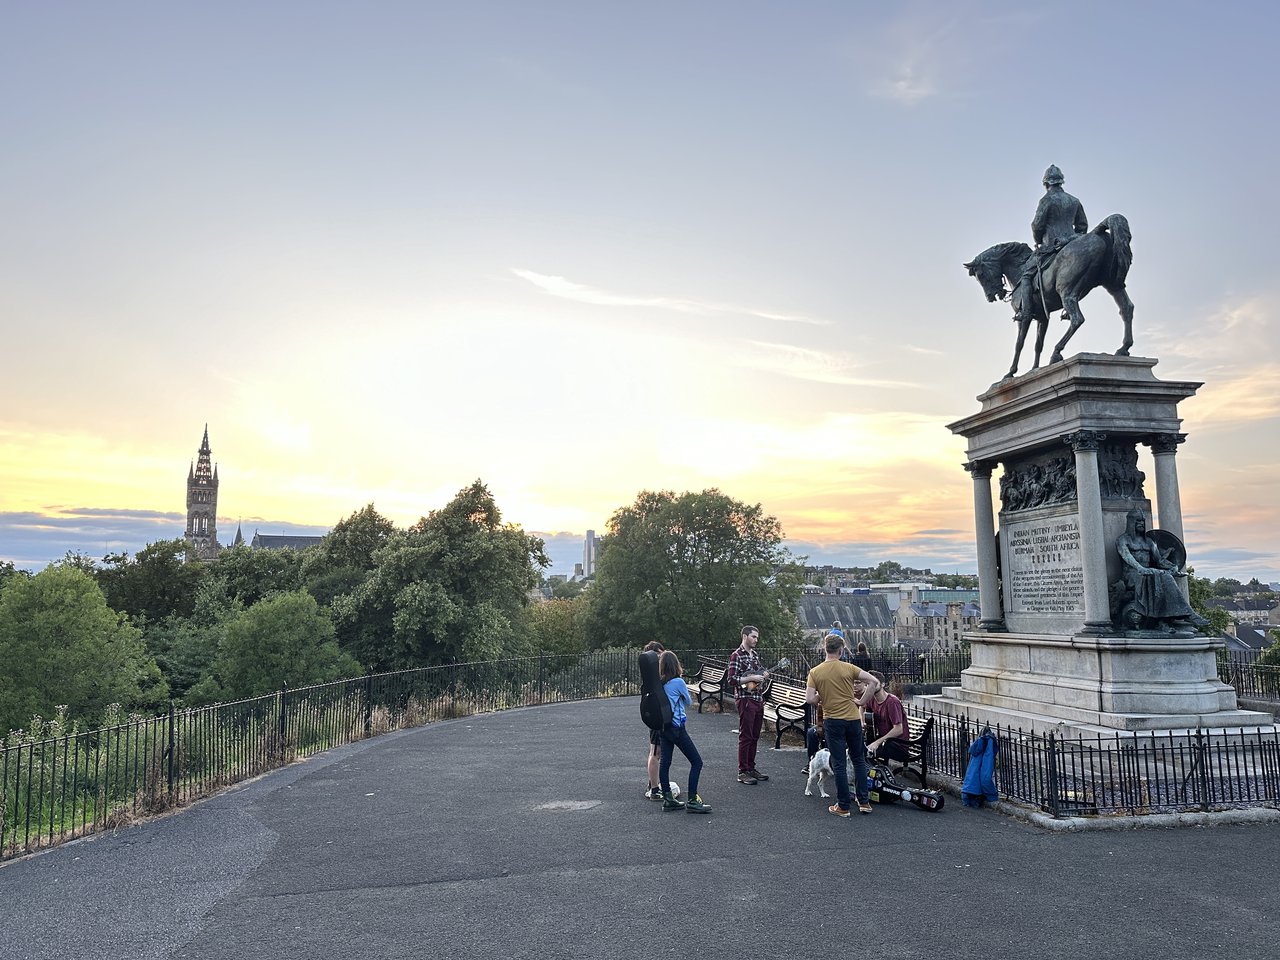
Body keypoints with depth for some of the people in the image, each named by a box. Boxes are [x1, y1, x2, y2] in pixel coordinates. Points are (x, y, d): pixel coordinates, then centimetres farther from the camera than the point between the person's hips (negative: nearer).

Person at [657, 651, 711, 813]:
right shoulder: (678, 682, -13)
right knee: (696, 761, 0)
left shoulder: (659, 683, 2)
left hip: (663, 726, 7)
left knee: (665, 762, 10)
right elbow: (689, 701, 2)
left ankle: (668, 800, 14)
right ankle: (692, 801, -4)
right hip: (677, 727, -7)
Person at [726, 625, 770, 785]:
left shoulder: (755, 654, 14)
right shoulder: (736, 655, -10)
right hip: (745, 699, -8)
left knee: (755, 736, 12)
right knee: (745, 737, -4)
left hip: (758, 699, 8)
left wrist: (764, 675, 4)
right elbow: (731, 679, -16)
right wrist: (751, 678, -18)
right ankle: (742, 772, 2)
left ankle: (751, 768, 21)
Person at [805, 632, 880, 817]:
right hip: (853, 719, 1)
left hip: (832, 721, -1)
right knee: (859, 760, 16)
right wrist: (862, 701, 0)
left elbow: (810, 699, -11)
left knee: (839, 764, 5)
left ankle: (843, 806, 9)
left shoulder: (815, 672, -5)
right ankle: (864, 801, 18)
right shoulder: (848, 668, -4)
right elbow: (874, 682, -8)